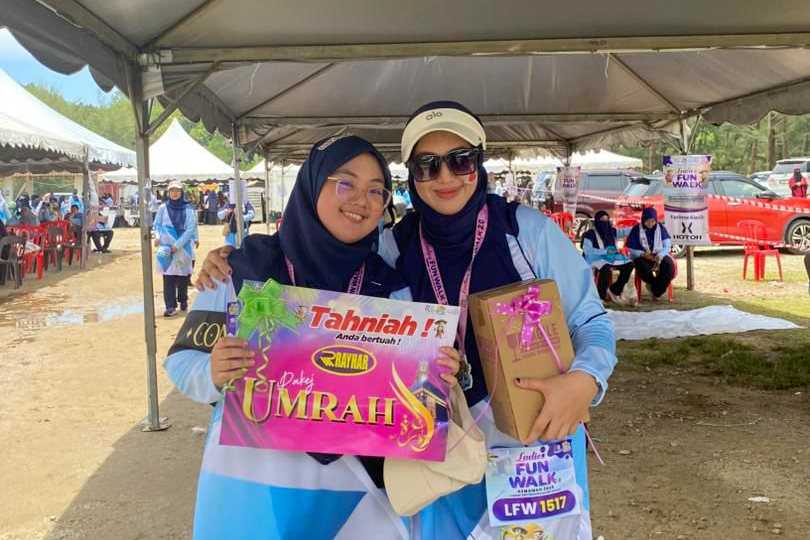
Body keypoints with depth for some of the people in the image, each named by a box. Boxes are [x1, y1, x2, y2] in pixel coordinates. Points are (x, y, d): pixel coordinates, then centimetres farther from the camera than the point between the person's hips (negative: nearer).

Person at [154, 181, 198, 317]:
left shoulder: (188, 209, -1)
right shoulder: (163, 208, 3)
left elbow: (191, 228, -5)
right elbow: (157, 225, 10)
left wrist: (178, 245, -11)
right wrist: (157, 236, -11)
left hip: (183, 248, 0)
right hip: (166, 248, 0)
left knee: (183, 276, 8)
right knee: (168, 277, -4)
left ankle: (183, 300, 29)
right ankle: (170, 306, -5)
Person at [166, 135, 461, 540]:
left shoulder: (390, 288, 1)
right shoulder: (246, 267, -6)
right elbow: (182, 361, -1)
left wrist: (436, 378, -16)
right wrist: (214, 373, -22)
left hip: (351, 484, 2)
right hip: (251, 479, -1)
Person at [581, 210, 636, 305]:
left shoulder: (611, 231, 13)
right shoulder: (590, 234, -6)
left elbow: (625, 231, 19)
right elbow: (587, 251, -15)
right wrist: (605, 251, -20)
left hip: (610, 258, 7)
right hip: (595, 259, -7)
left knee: (629, 264, -10)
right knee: (605, 268, -39)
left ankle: (614, 290, -6)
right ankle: (600, 297, -31)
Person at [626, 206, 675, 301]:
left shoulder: (661, 228, 5)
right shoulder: (636, 230, 0)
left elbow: (667, 245, 2)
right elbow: (631, 249, 0)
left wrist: (660, 255, -19)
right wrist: (643, 254, -18)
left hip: (659, 255, 2)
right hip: (642, 256, -2)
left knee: (669, 265, -31)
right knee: (643, 268, -38)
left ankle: (656, 292, -15)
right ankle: (653, 285, -6)